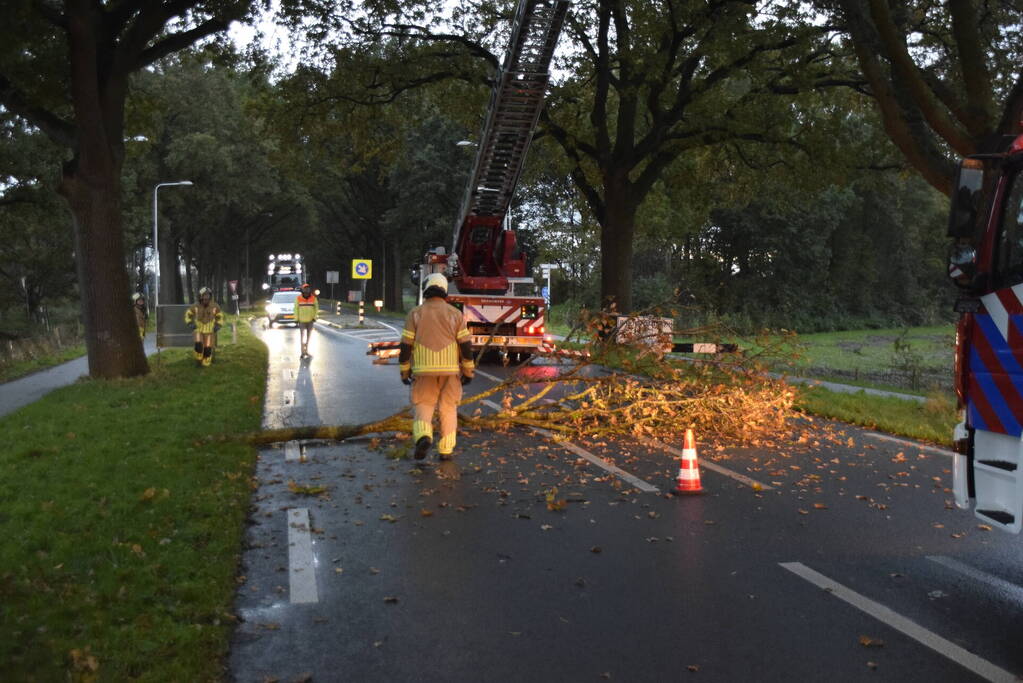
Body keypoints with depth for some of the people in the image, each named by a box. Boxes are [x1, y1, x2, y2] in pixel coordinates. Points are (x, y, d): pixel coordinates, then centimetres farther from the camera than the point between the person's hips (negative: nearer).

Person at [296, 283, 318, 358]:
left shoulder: (313, 298, -3)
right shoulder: (298, 298, -5)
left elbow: (316, 307, 5)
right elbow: (296, 309, 0)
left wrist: (314, 317, -3)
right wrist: (297, 319, -4)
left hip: (310, 320, 2)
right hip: (302, 320, -2)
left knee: (308, 336, 12)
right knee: (302, 336, -6)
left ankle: (306, 350, 25)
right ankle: (303, 352, -4)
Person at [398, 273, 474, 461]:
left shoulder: (415, 313, -1)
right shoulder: (455, 313, 0)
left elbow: (405, 345, -3)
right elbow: (466, 345, -4)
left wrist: (404, 371, 7)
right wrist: (468, 372, 4)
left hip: (424, 370, 0)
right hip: (450, 370, 1)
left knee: (422, 407, 8)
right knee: (448, 409, 12)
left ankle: (423, 437, -19)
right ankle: (445, 450, 10)